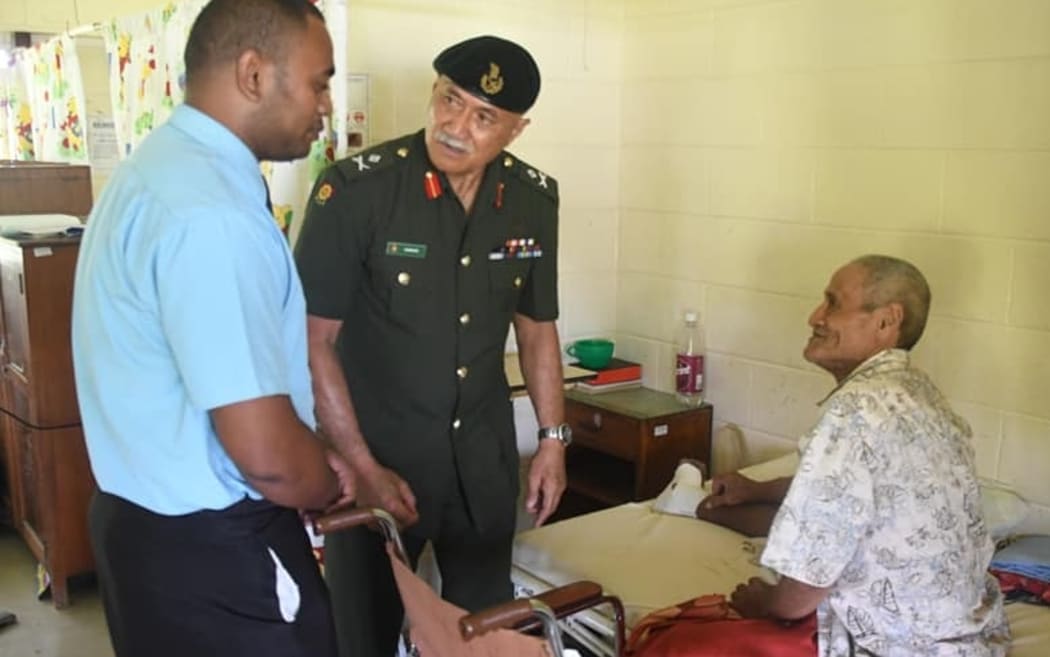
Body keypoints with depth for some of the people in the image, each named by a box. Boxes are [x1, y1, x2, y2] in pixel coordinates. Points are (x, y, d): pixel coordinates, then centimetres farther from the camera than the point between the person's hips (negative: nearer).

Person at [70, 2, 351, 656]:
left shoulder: (161, 166, 7)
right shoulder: (211, 213, -26)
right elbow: (267, 456, -28)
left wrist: (316, 458, 11)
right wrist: (333, 487, -6)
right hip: (213, 551, -9)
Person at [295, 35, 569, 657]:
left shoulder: (534, 198, -4)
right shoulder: (355, 189, -18)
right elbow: (313, 341, -14)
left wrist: (554, 438, 8)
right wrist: (362, 467, -15)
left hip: (484, 450, 4)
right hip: (377, 448, -3)